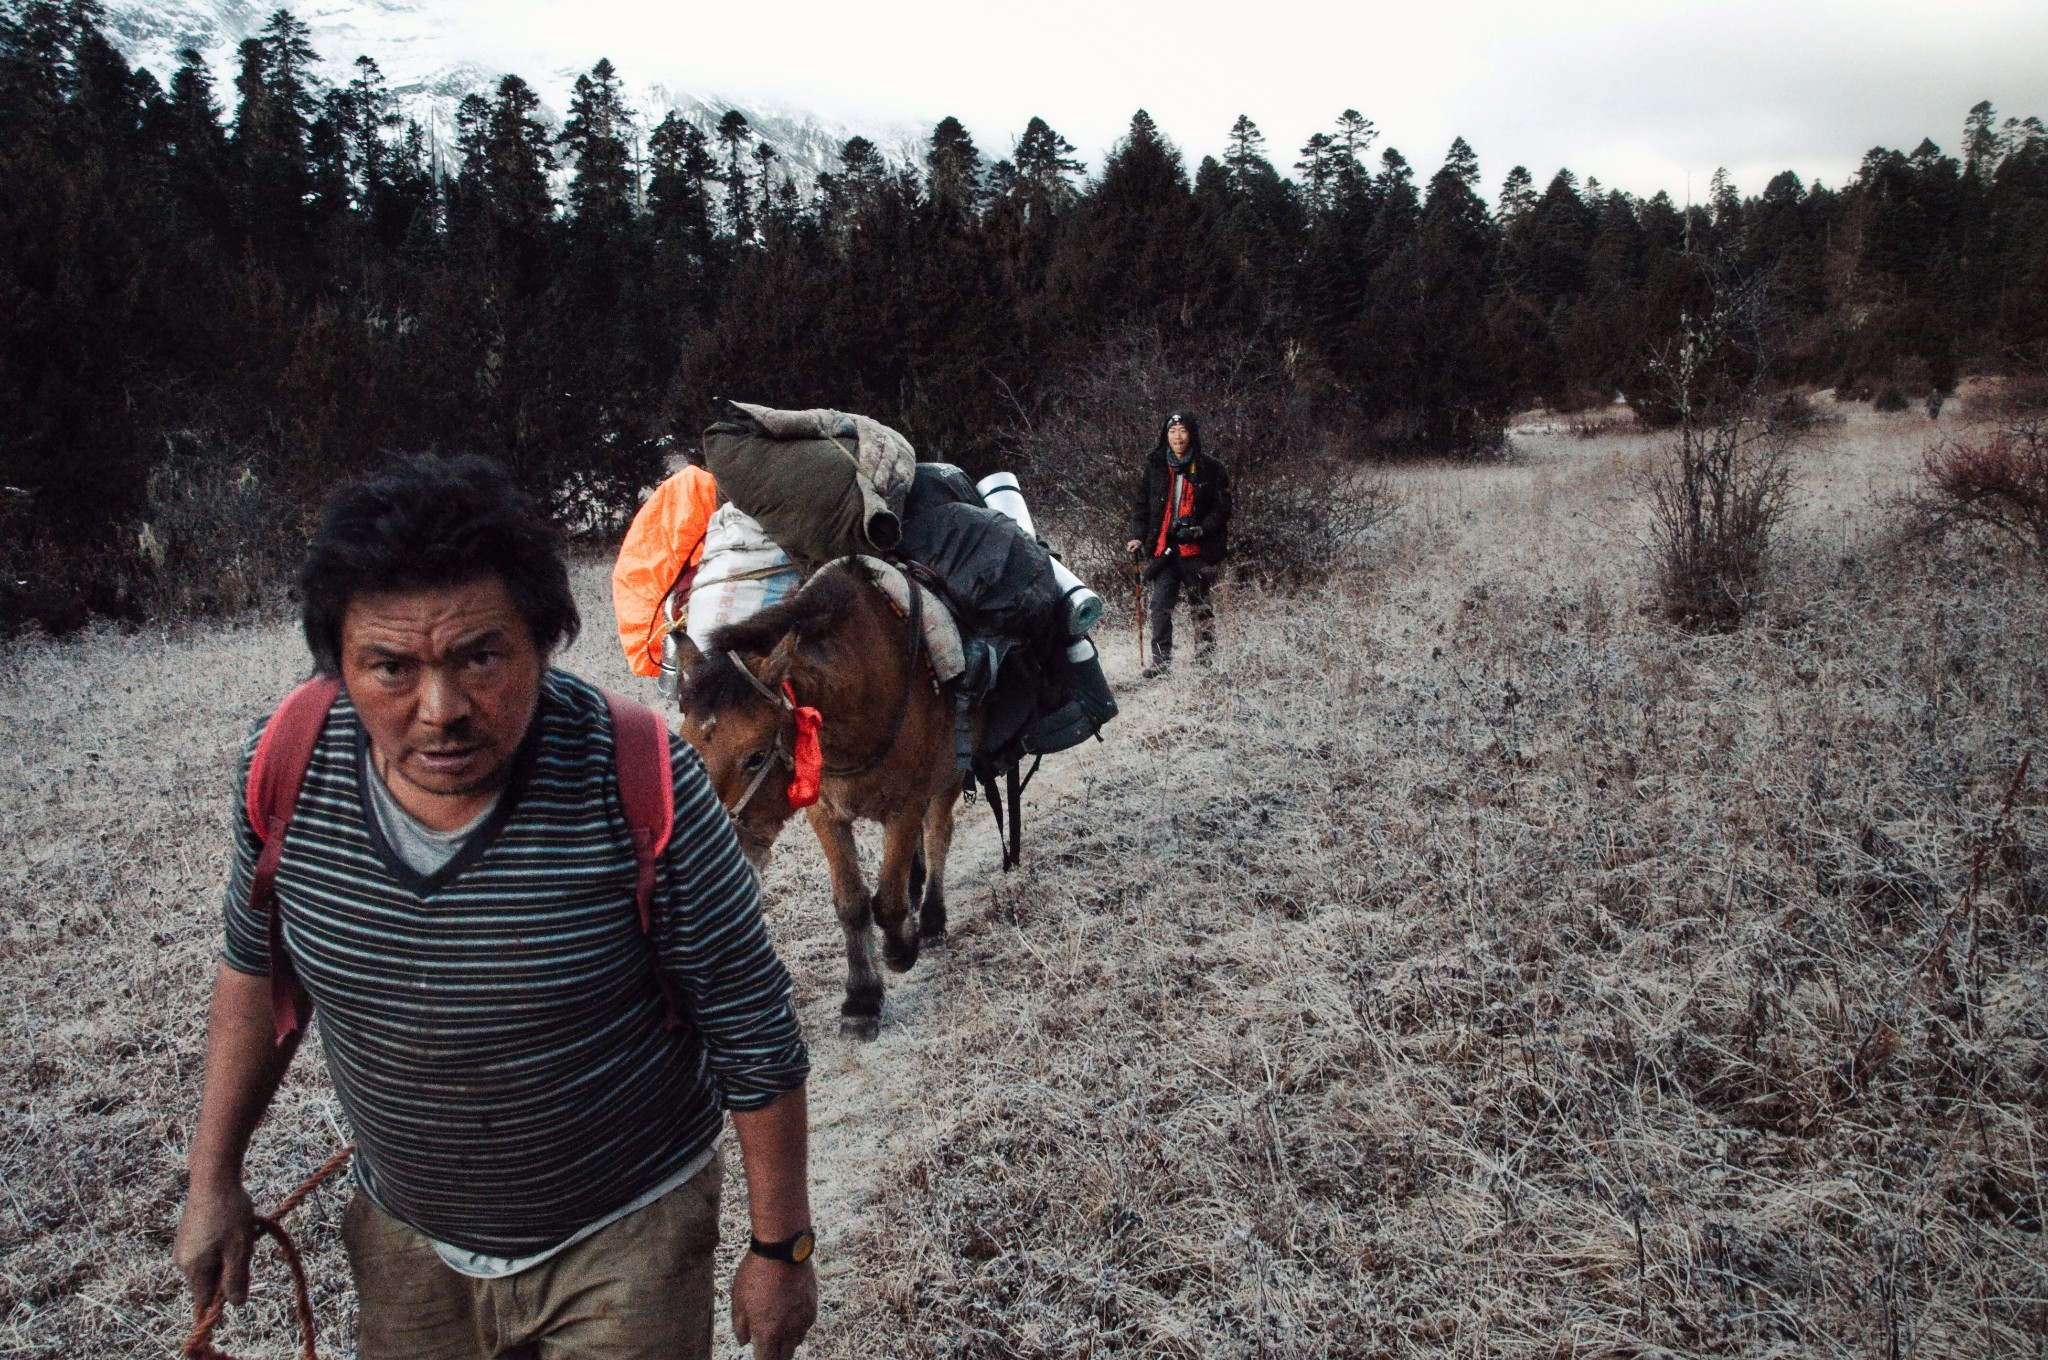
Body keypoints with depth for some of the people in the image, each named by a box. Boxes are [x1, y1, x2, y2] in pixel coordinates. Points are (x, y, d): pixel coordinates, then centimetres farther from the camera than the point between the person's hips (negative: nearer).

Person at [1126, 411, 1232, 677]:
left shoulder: (1210, 469, 0)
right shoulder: (1155, 468, 9)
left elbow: (1222, 508, 2)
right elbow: (1142, 505, 15)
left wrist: (1202, 530, -14)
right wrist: (1138, 536, 2)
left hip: (1197, 548, -2)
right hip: (1163, 547, 2)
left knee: (1200, 604, 8)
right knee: (1161, 604, -7)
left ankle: (1206, 656, 24)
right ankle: (1161, 661, -5)